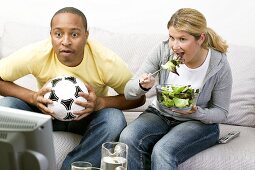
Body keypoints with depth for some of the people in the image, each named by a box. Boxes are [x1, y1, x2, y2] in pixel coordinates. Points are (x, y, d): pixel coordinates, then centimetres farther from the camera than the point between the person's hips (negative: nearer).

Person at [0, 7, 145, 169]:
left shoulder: (107, 61, -26)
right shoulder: (36, 54, -25)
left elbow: (138, 98, -16)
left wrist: (100, 103, -33)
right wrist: (32, 97, -32)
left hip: (88, 116, 0)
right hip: (46, 112, 1)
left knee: (115, 120, -34)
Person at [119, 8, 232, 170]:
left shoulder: (220, 65, -17)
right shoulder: (163, 50, -13)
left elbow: (220, 112, -5)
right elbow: (129, 92, -8)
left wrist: (195, 112, -26)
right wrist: (142, 86, -33)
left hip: (199, 122, -3)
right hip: (159, 114, 3)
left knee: (163, 151, -33)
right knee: (128, 138, -28)